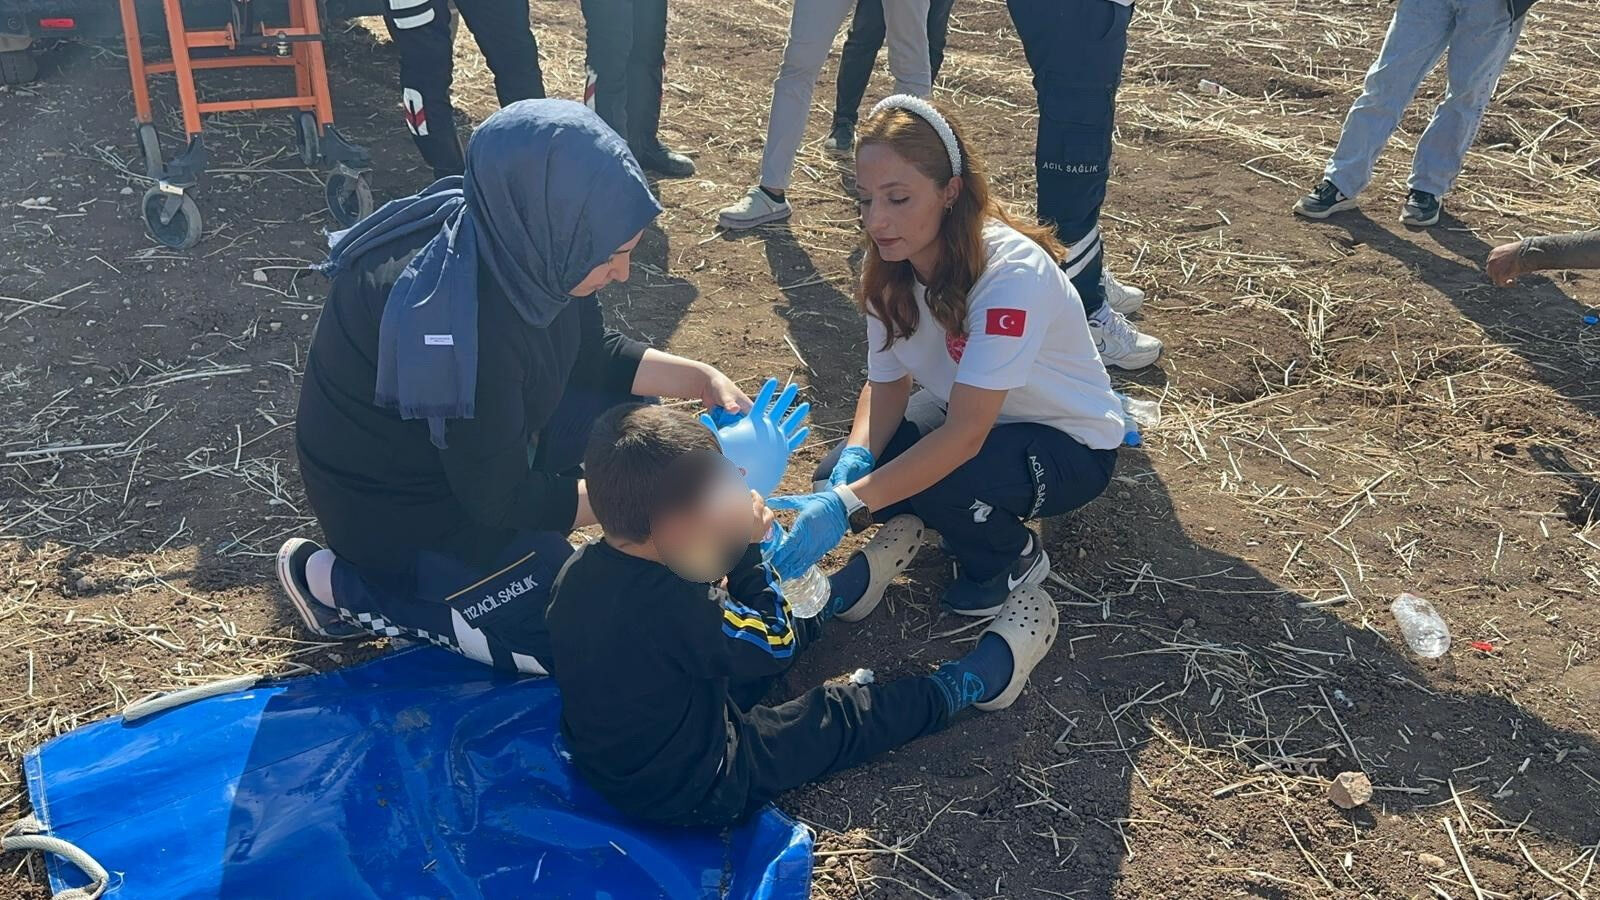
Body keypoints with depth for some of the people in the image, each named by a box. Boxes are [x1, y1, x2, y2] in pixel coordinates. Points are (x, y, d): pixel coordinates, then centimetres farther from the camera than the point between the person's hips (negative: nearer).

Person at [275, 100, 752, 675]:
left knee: (626, 408, 4)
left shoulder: (517, 243, -15)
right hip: (396, 503, -8)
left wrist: (703, 381, -10)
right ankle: (336, 582, 1)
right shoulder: (459, 324, -38)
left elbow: (593, 354, 3)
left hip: (480, 444, 8)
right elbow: (501, 499, -27)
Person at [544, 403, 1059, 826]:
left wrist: (736, 552, -7)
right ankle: (978, 680, 26)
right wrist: (747, 549, -16)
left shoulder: (584, 568, -14)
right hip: (695, 790, -7)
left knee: (775, 617, 22)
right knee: (843, 716, 8)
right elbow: (776, 645, -22)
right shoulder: (667, 610, -38)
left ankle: (846, 590, 48)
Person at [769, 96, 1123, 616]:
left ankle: (1014, 558, 0)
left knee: (942, 487, -34)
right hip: (967, 421, 7)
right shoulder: (891, 266, -12)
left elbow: (966, 434, -37)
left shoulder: (1012, 272, -34)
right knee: (840, 475, -14)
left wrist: (847, 505, -44)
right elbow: (886, 385, -6)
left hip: (1072, 444, -6)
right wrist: (855, 460, -27)